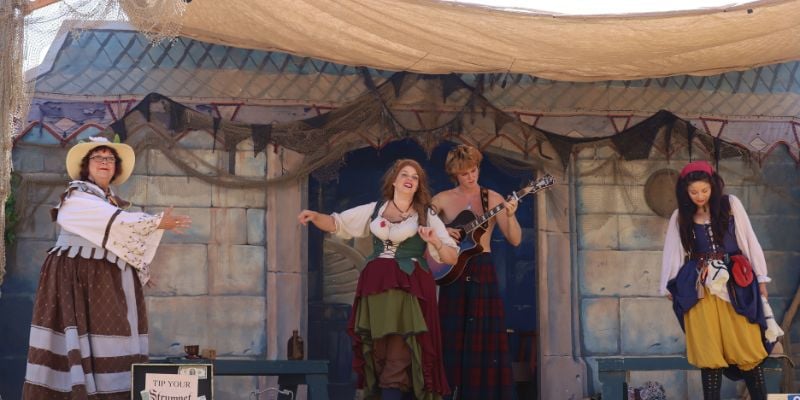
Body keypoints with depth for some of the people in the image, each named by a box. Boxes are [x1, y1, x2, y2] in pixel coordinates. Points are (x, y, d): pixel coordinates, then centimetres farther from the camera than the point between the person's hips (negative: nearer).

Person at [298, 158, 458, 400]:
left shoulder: (427, 216, 8)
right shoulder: (374, 210, 15)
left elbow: (452, 257, 4)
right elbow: (337, 223, 13)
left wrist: (435, 241, -14)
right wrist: (315, 216, -6)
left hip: (409, 289, -3)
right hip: (376, 288, 3)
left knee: (398, 358, -11)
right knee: (377, 355, 5)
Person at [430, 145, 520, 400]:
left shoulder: (492, 198, 1)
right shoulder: (442, 199, 2)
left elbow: (515, 240, -3)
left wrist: (510, 216, -20)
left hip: (483, 270, 0)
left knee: (485, 336, -2)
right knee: (453, 336, 0)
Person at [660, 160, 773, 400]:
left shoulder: (731, 204, 4)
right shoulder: (680, 217, 8)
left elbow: (749, 239, 5)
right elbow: (673, 252, 13)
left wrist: (761, 277, 4)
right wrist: (670, 287, 13)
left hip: (735, 284, -1)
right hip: (701, 289, 1)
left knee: (747, 347, -5)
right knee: (709, 351, 0)